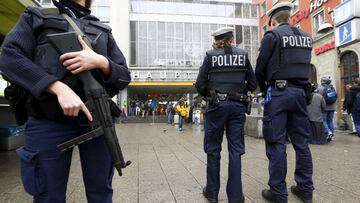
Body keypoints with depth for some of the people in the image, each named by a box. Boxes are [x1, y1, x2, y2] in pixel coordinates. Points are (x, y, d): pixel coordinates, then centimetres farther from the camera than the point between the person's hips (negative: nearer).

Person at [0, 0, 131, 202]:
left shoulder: (104, 31, 15)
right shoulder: (36, 18, 10)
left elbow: (125, 76, 9)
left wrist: (101, 62, -12)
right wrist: (59, 88, -19)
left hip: (96, 119, 2)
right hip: (49, 123, -2)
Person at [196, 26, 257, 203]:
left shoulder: (210, 55, 1)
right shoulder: (243, 55, 7)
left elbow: (200, 85, -3)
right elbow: (253, 83, 7)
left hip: (216, 105, -1)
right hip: (238, 105, 2)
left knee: (213, 148, 9)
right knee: (236, 149, 5)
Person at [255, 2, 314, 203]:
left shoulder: (272, 35, -3)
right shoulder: (306, 37, 17)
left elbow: (260, 68, -4)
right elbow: (304, 66, 17)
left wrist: (263, 89, 11)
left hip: (279, 92, -6)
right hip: (300, 92, 6)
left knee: (276, 142, -2)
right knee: (302, 142, 10)